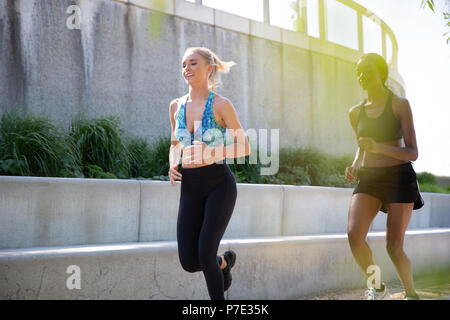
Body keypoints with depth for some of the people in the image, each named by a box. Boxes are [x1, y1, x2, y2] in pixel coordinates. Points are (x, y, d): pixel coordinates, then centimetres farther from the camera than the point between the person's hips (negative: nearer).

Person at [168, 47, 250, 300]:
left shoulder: (221, 105, -6)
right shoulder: (177, 106, 9)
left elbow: (245, 148, -4)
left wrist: (212, 153, -20)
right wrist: (173, 166, -1)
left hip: (219, 184, -5)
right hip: (190, 188, 5)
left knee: (205, 253, -15)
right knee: (188, 261, -1)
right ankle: (225, 262, 33)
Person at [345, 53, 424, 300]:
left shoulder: (399, 105, -2)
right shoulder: (356, 112, 12)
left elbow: (412, 153, -7)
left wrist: (379, 148, -23)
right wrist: (353, 168, 4)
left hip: (399, 176, -4)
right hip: (368, 178, 4)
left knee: (394, 247, -6)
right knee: (354, 235, -19)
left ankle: (411, 294, 21)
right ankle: (377, 287, 4)